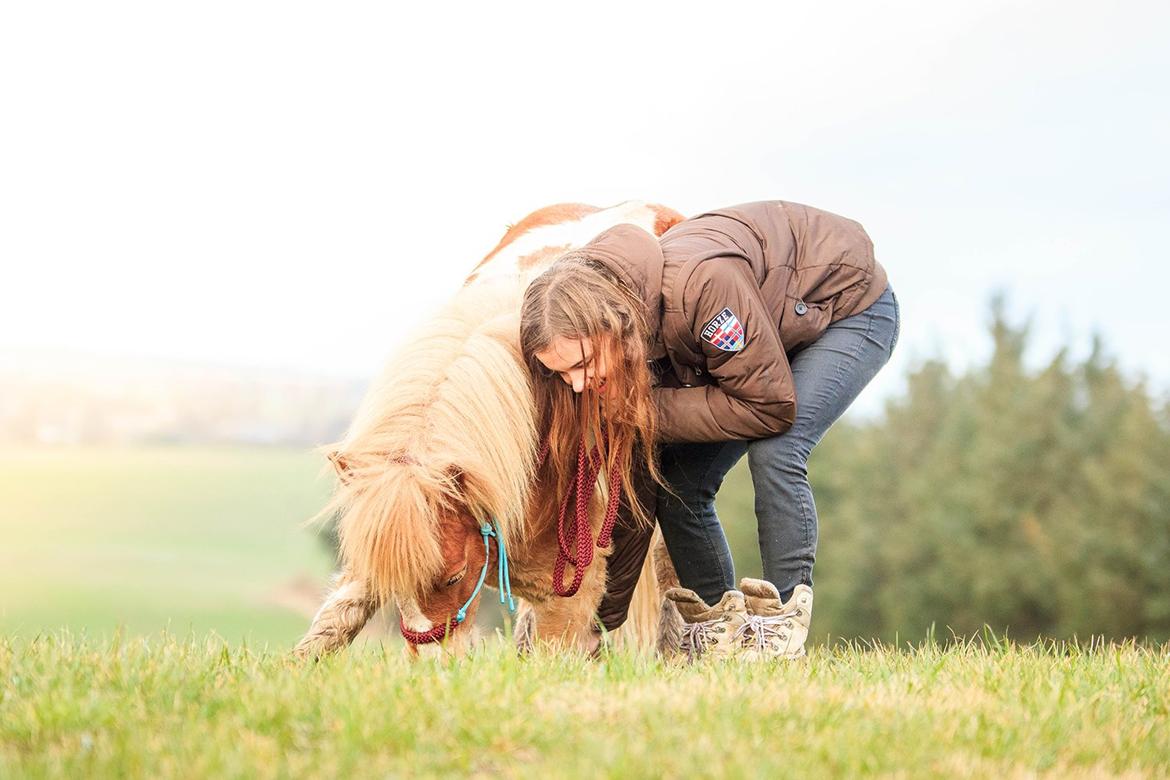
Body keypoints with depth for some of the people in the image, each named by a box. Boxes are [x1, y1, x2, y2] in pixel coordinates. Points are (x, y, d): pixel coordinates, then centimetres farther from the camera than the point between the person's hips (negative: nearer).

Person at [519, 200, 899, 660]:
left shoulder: (701, 284, -42)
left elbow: (770, 407, -35)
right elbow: (635, 487, -10)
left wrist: (654, 410, -32)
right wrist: (602, 618, -10)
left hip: (850, 307, -7)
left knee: (773, 452, -27)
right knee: (677, 479, -7)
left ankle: (780, 626, -18)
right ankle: (720, 628, 3)